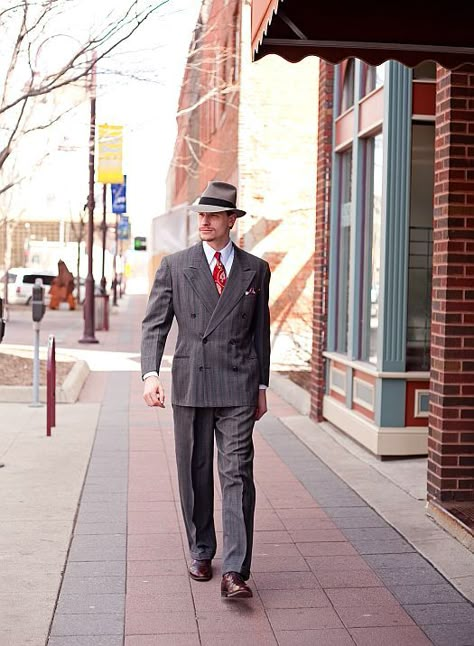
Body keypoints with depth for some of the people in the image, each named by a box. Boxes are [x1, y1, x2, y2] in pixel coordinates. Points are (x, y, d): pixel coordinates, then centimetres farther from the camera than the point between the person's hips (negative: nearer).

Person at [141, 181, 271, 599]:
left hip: (238, 388, -1)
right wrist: (151, 374, -13)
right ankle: (201, 554, 27)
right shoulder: (175, 266, 5)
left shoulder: (256, 270, 7)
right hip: (190, 385, 1)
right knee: (195, 474, 10)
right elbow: (154, 325, 1)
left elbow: (260, 332, 12)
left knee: (238, 475, -7)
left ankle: (235, 572, -7)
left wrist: (261, 385, 11)